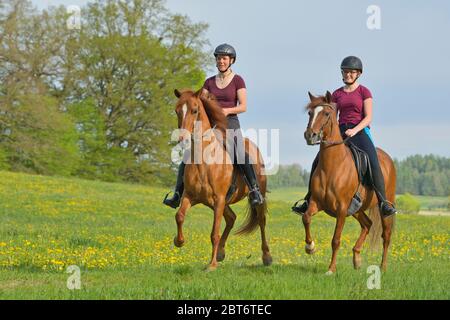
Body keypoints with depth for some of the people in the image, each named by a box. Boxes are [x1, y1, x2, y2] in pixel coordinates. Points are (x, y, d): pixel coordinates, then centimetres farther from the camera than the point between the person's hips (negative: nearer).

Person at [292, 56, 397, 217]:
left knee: (373, 163, -27)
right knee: (318, 162, -10)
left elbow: (368, 118, -4)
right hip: (341, 131, 4)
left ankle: (383, 203, -25)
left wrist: (354, 130, -19)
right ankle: (308, 200, -3)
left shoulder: (364, 92, 4)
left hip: (360, 131, -4)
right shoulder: (337, 94, 16)